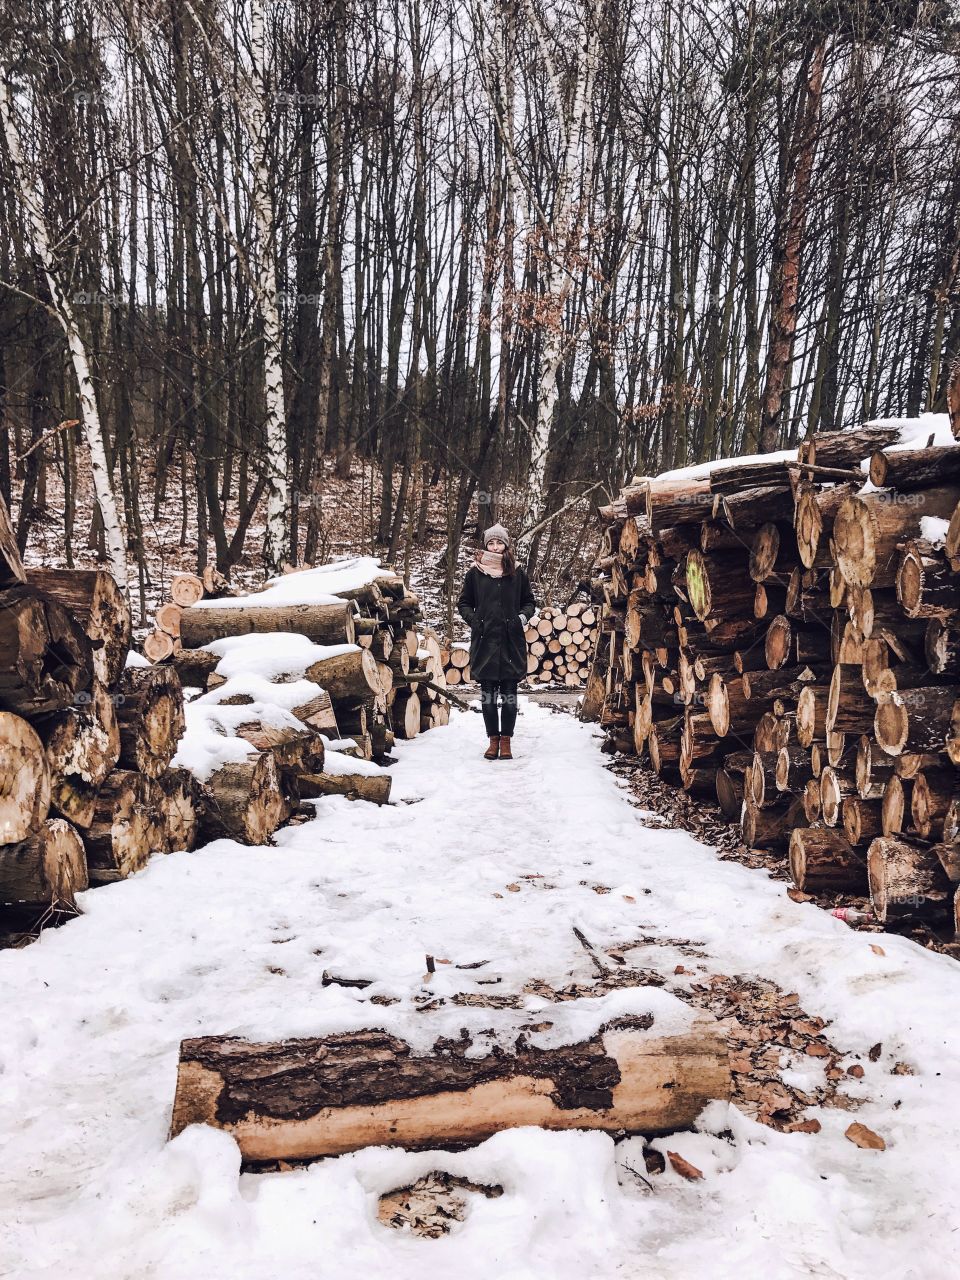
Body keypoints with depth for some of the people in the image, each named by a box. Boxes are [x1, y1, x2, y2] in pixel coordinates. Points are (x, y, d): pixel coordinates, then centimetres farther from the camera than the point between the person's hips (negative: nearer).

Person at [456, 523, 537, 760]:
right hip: (484, 640, 0)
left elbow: (529, 602, 14)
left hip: (511, 641, 0)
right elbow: (464, 603, 12)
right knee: (488, 693, 3)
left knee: (509, 693, 1)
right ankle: (493, 740, 13)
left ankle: (506, 741, 9)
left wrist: (523, 616, -3)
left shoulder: (517, 573, 6)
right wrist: (473, 619, -3)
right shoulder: (475, 573, 5)